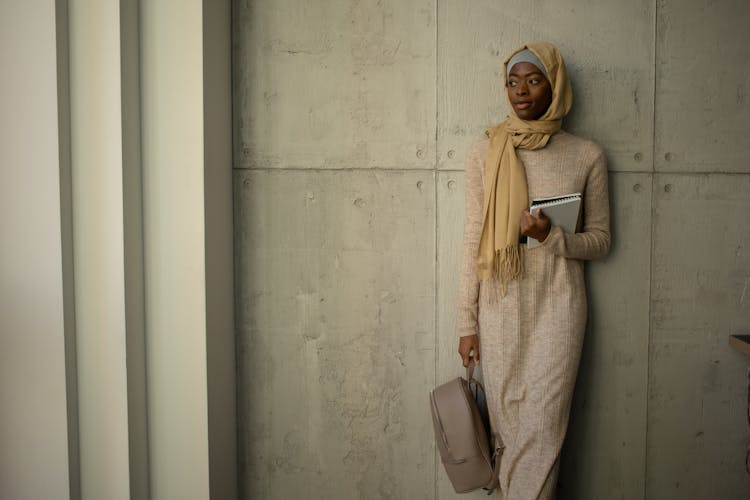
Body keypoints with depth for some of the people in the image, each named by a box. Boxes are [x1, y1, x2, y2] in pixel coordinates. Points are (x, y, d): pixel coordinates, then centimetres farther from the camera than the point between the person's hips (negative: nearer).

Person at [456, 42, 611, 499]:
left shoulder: (586, 156, 1)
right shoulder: (485, 154, 3)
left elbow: (600, 240, 6)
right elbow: (474, 240, 3)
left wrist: (552, 236, -16)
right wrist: (467, 323, 1)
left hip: (557, 306, -1)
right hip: (500, 306, 1)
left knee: (541, 429, -4)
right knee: (507, 423, 7)